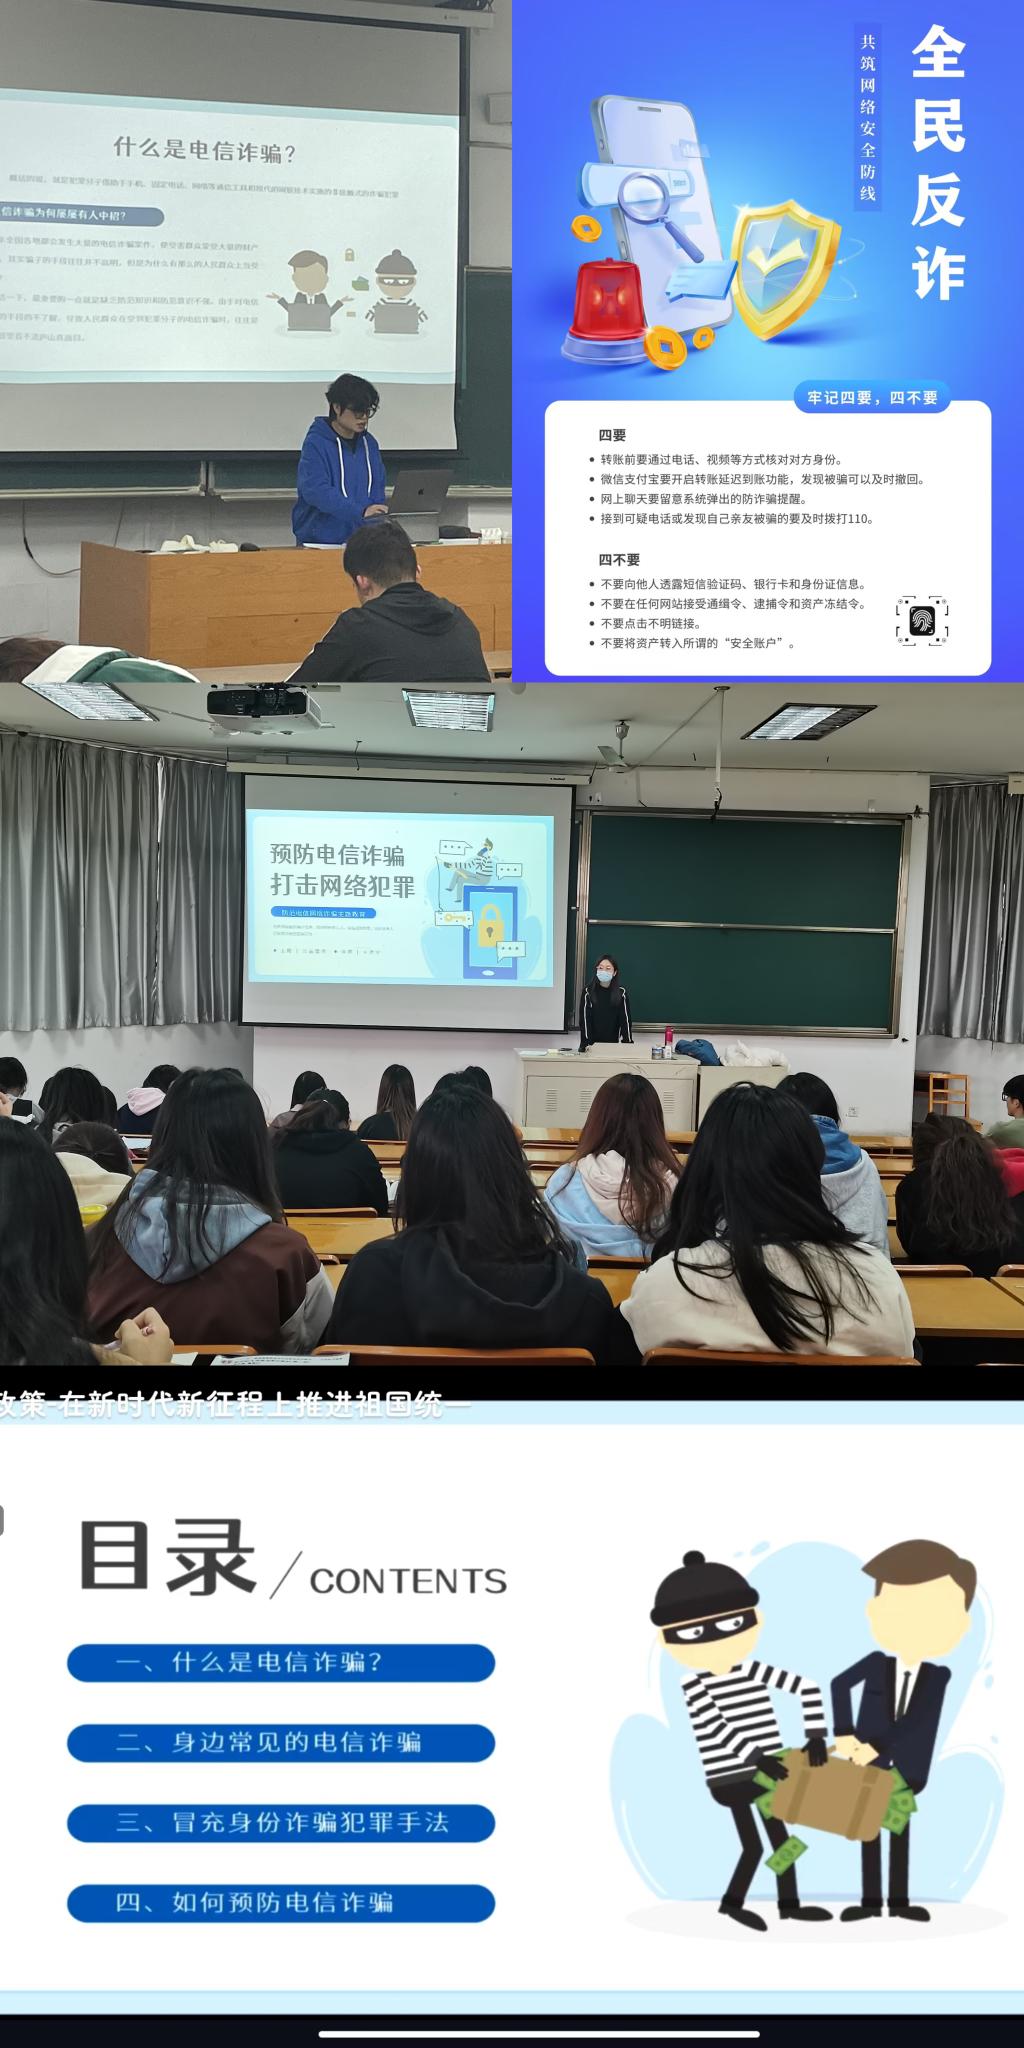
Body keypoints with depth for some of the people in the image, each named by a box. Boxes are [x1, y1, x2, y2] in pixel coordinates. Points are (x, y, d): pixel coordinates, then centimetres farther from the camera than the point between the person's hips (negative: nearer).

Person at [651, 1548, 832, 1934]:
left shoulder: (755, 1670, -6)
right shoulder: (693, 1686, -16)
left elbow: (808, 1686, -5)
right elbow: (719, 1729, -25)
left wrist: (816, 1736, -12)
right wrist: (758, 1758, -28)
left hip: (766, 1772, 5)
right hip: (731, 1778, -5)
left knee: (780, 1838, 15)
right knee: (753, 1846, 1)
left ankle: (789, 1904, 30)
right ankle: (731, 1902, 20)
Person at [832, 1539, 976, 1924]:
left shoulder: (938, 1676, -12)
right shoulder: (876, 1662, -12)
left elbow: (917, 1720, -20)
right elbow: (839, 1685, -2)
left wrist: (877, 1747, -25)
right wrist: (843, 1734, -7)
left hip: (906, 1765, 0)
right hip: (870, 1759, 0)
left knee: (900, 1825, 12)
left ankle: (899, 1900, 24)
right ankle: (871, 1900, 19)